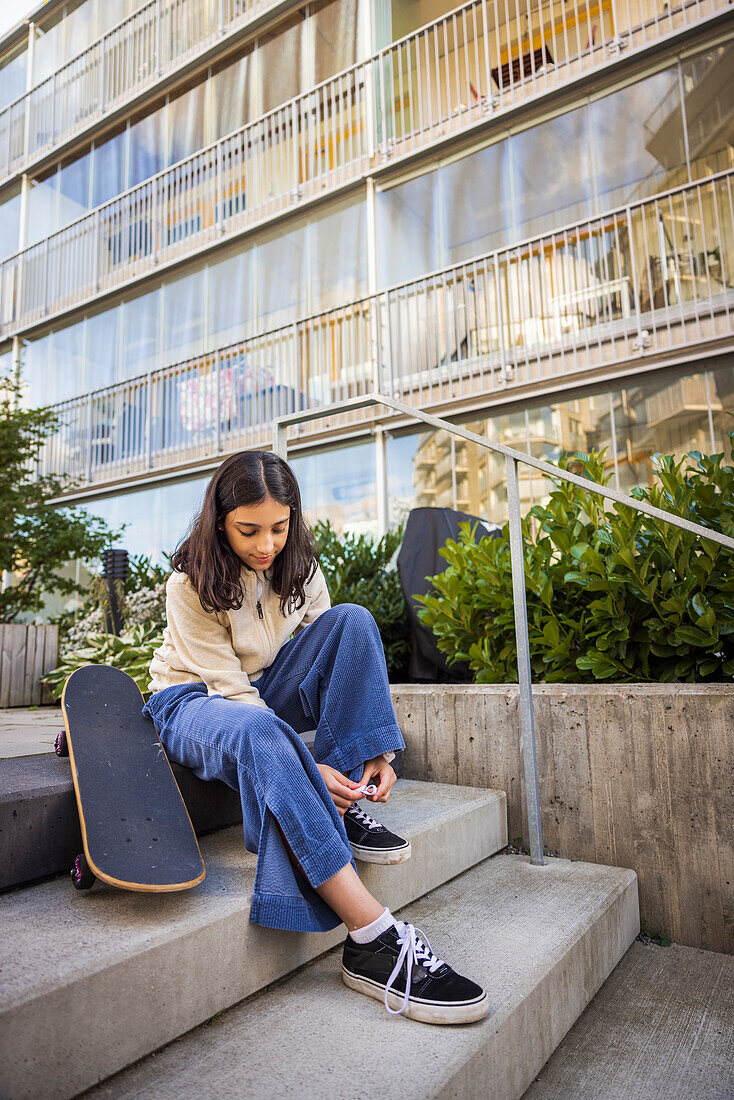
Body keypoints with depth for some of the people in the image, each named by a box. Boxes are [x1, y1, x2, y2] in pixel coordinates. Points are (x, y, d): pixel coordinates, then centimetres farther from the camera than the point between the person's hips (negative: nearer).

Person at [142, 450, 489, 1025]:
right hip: (193, 701, -4)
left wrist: (374, 752, -22)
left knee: (350, 620, -22)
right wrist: (309, 767, -35)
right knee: (260, 734, -43)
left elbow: (333, 661, -7)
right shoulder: (191, 585, -19)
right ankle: (373, 941, -47)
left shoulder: (299, 567, -5)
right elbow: (229, 688, -23)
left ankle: (345, 806, -24)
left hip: (266, 691, 5)